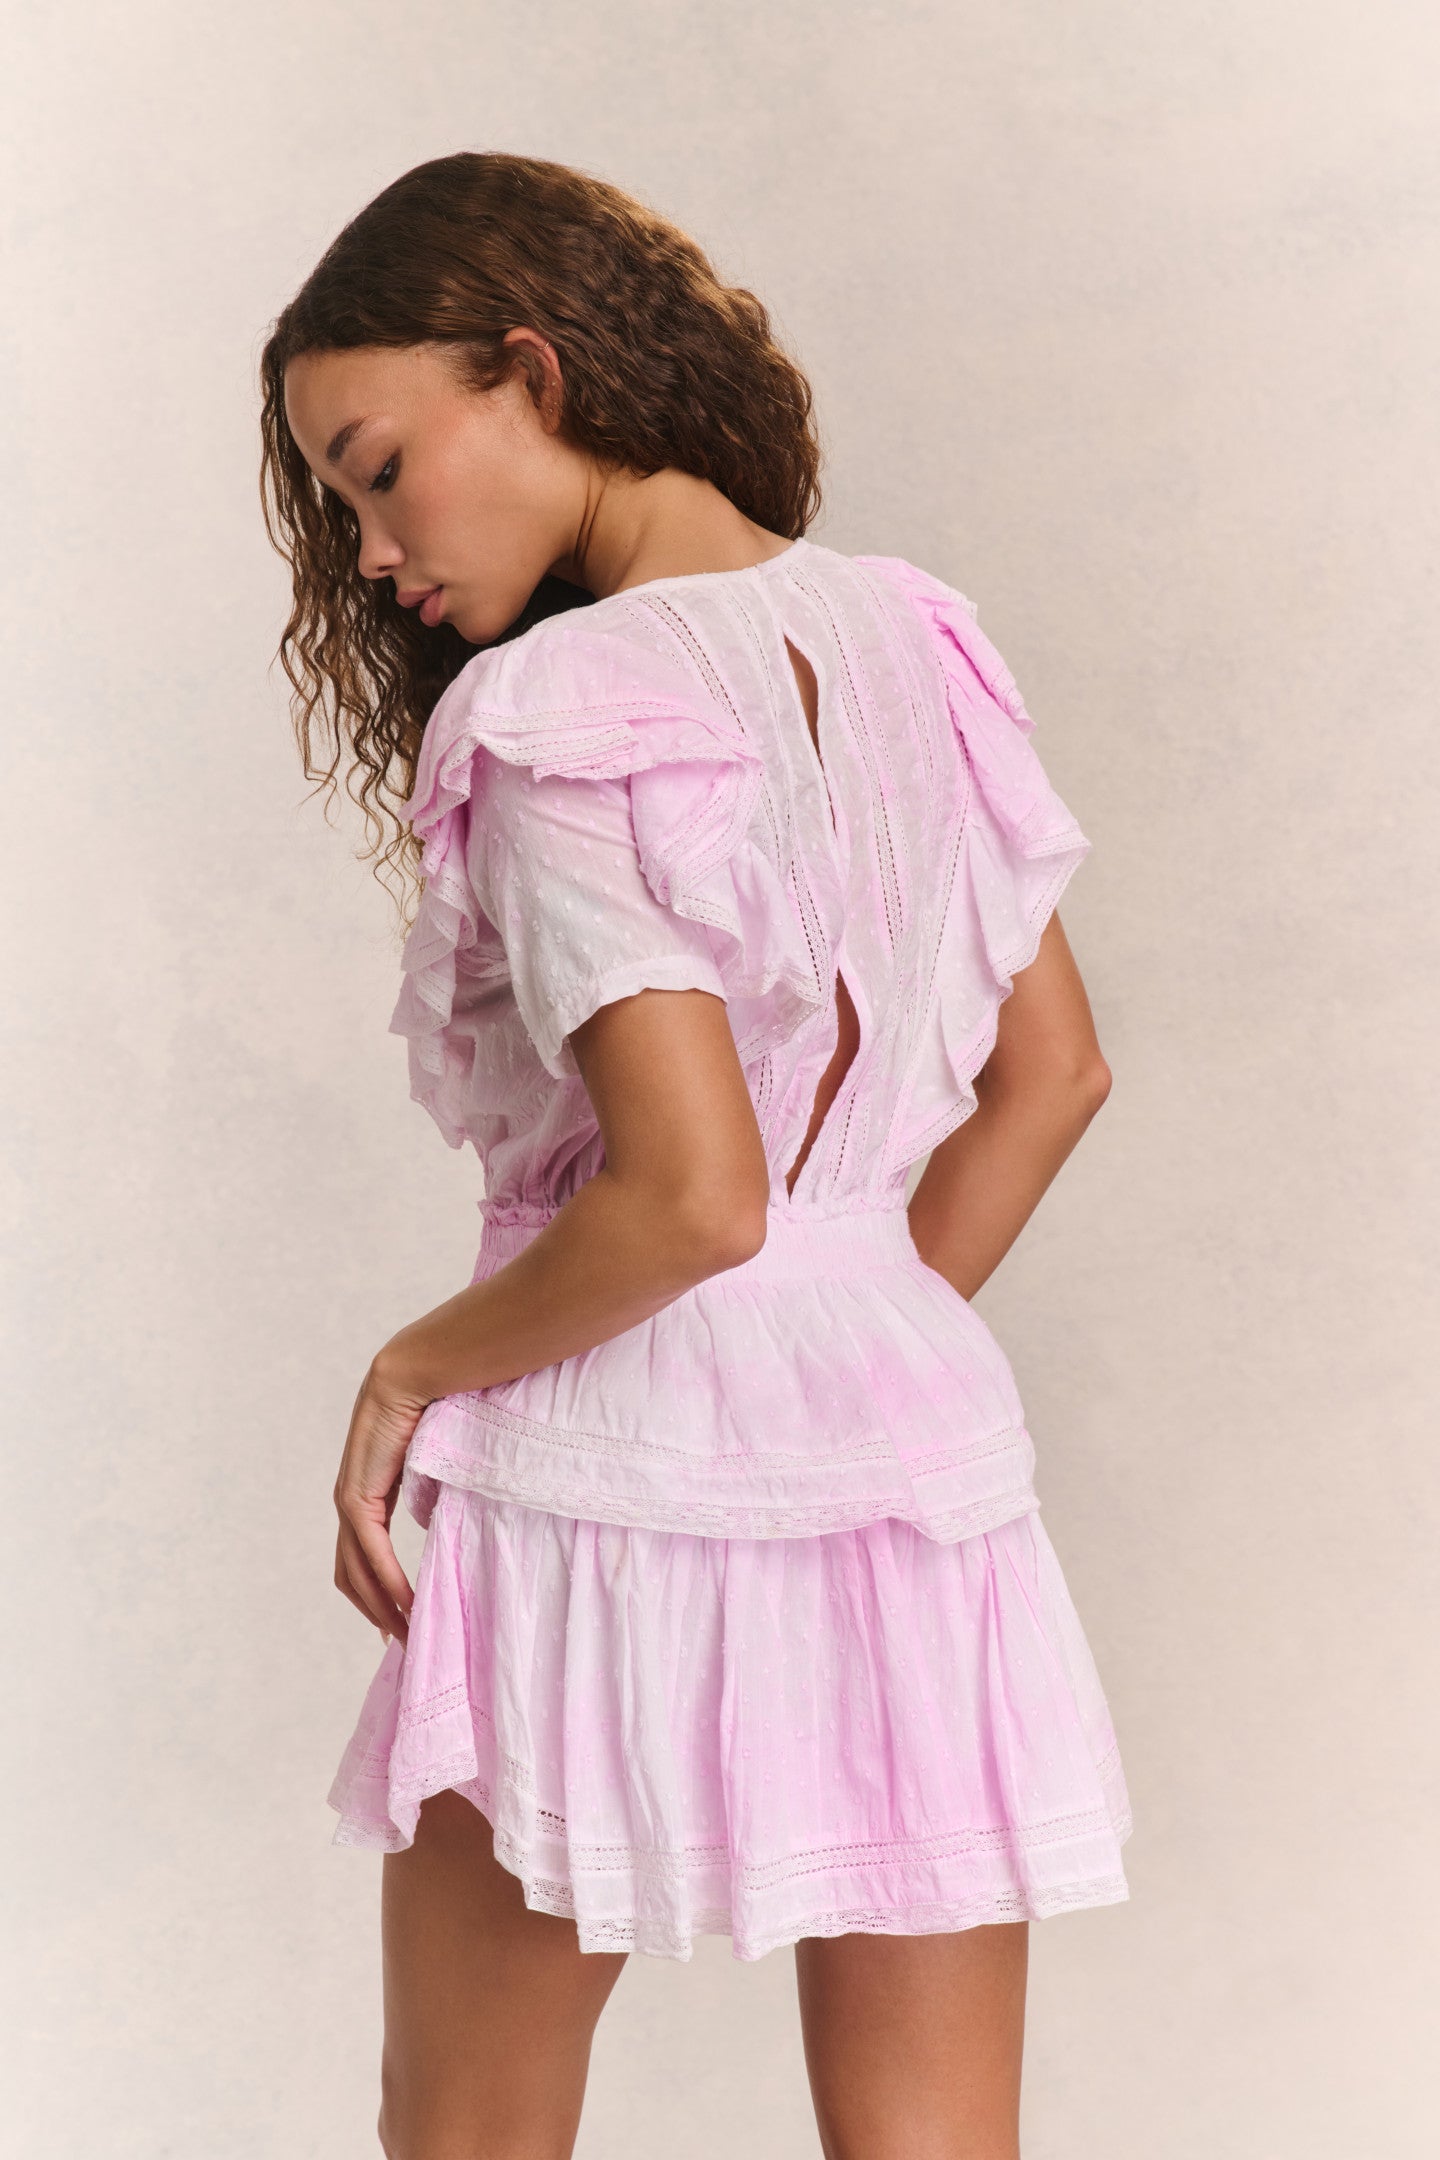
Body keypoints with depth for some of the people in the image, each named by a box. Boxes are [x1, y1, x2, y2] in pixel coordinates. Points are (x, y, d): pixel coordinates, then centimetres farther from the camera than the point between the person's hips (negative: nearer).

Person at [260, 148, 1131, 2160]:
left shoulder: (568, 715, -15)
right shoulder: (912, 637, 7)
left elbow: (690, 1194, -22)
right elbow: (1052, 1072, 13)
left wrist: (417, 1364, -7)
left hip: (611, 1484, -6)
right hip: (917, 1446, 6)